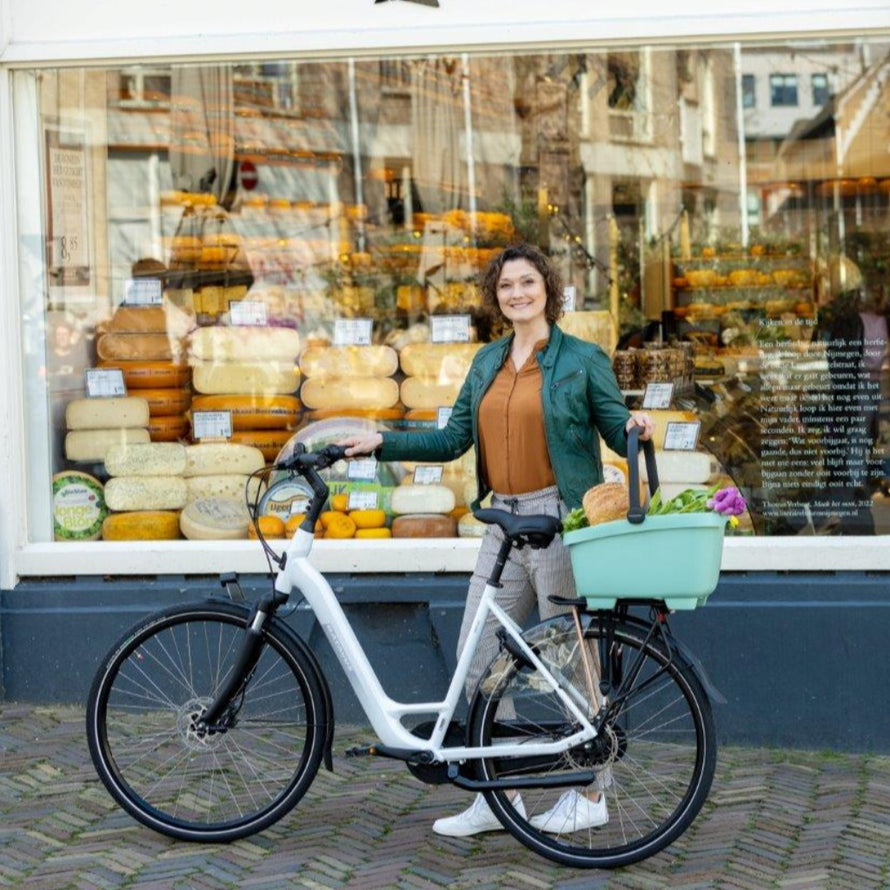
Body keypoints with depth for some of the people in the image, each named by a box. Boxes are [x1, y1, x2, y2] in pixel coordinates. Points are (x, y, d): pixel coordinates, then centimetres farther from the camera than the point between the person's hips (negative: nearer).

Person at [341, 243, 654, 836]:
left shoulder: (582, 360, -1)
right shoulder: (488, 363, 15)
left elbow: (616, 432, -1)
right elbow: (454, 439, 15)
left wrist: (635, 429, -23)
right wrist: (381, 443, 9)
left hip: (560, 520, -6)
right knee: (475, 659, 5)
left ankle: (590, 797, 13)